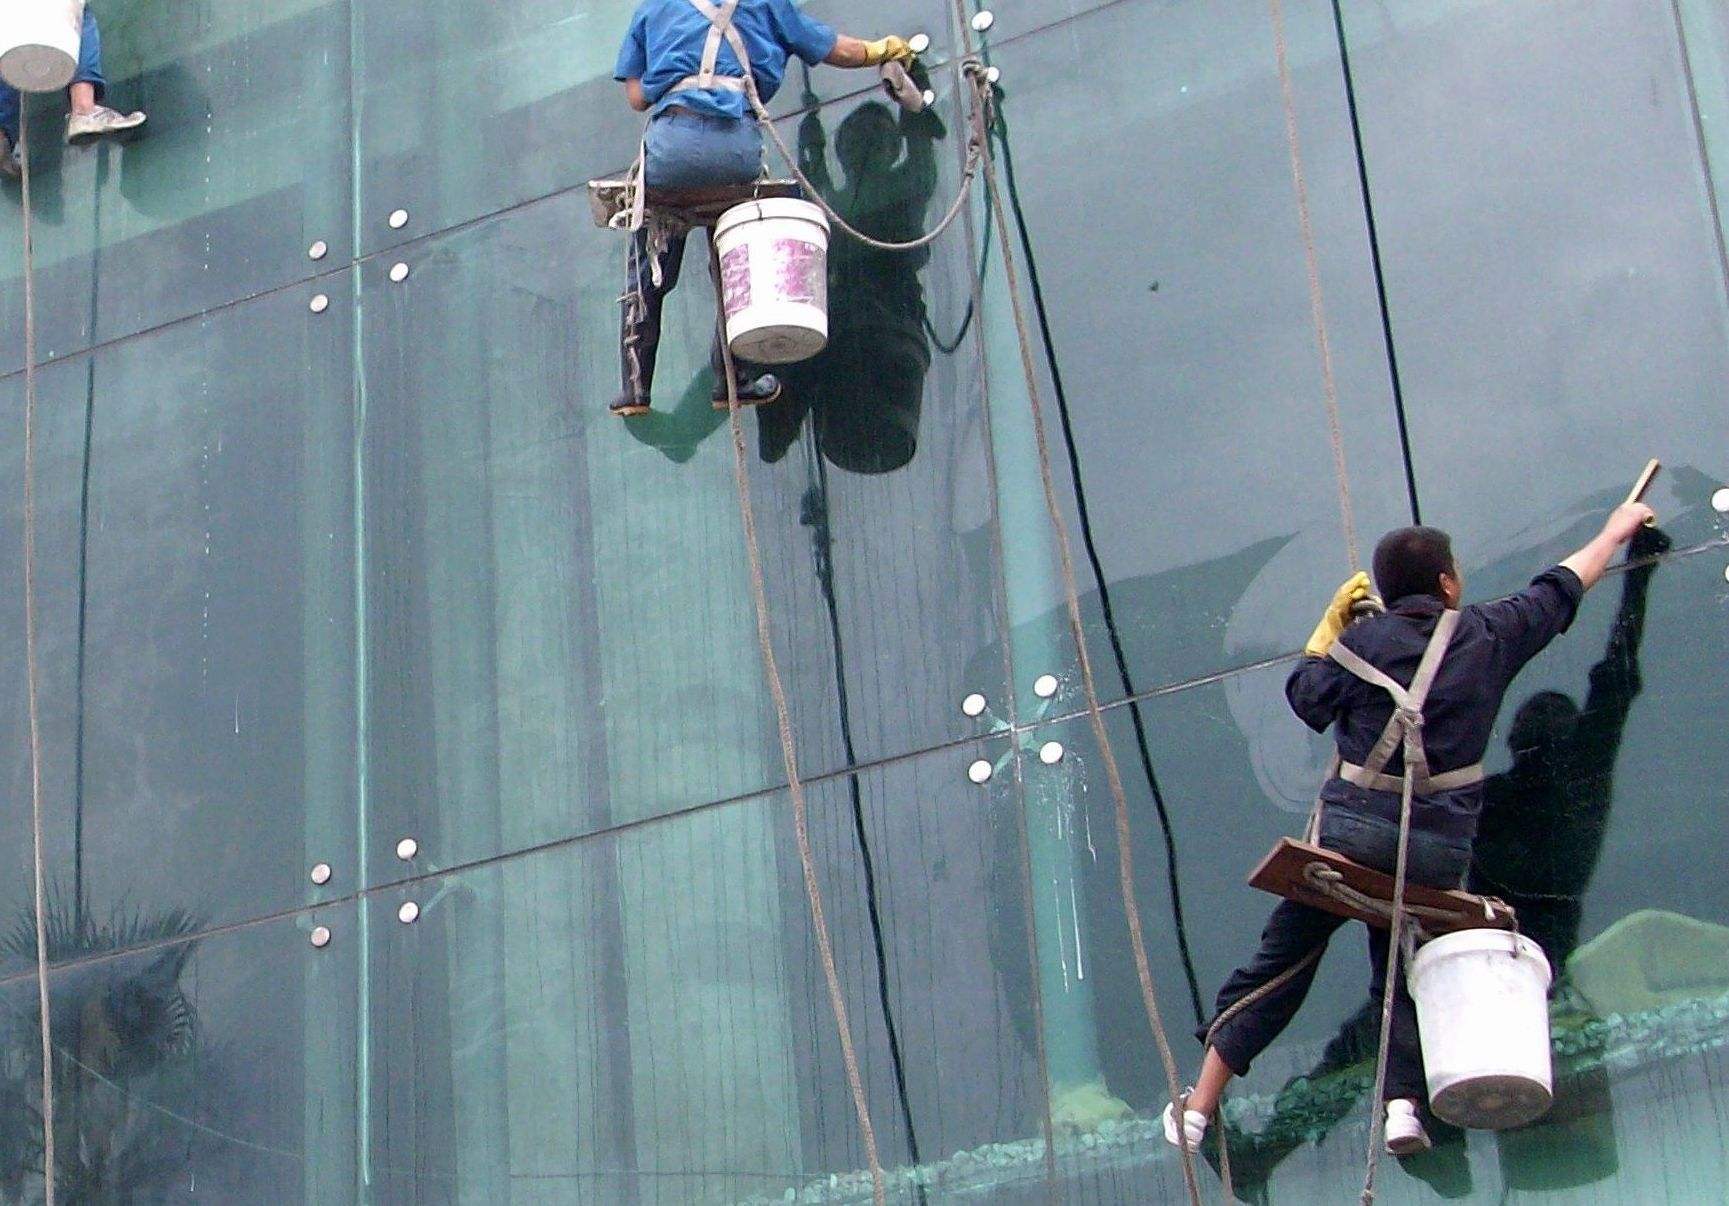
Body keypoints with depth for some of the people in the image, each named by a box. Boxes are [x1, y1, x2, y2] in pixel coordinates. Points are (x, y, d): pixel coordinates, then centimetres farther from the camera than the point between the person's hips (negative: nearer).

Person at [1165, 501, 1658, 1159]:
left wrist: (1328, 626, 14)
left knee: (1280, 963, 7)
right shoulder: (1489, 634, 8)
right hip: (1441, 843, 1)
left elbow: (1308, 699, 0)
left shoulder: (1361, 640, 2)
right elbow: (1561, 589, 22)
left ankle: (1198, 1110, 8)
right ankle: (1403, 1103, -7)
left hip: (1353, 827, -1)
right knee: (1403, 973, 17)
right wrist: (1616, 531, 38)